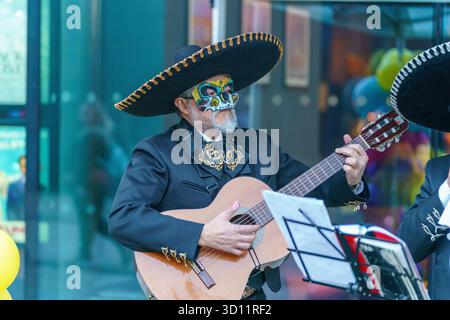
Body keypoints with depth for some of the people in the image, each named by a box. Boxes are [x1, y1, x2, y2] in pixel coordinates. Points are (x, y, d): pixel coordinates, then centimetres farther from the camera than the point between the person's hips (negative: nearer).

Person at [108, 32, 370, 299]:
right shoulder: (157, 153, -6)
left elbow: (314, 188, 15)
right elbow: (122, 219, -17)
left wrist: (349, 182, -6)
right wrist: (203, 235, -23)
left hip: (254, 294, 5)